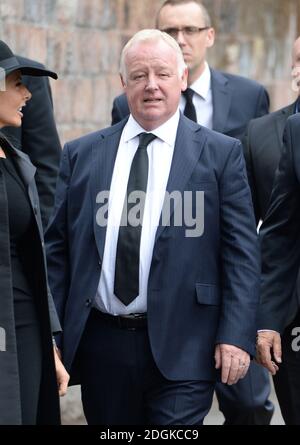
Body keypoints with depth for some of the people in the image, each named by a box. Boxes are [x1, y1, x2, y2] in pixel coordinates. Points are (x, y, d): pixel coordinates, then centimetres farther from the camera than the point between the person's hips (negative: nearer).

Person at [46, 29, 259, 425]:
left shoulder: (221, 153, 2)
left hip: (181, 349, -3)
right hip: (100, 344, 3)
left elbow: (241, 251, -1)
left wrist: (237, 335, -9)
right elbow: (58, 247, 10)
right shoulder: (81, 155, 10)